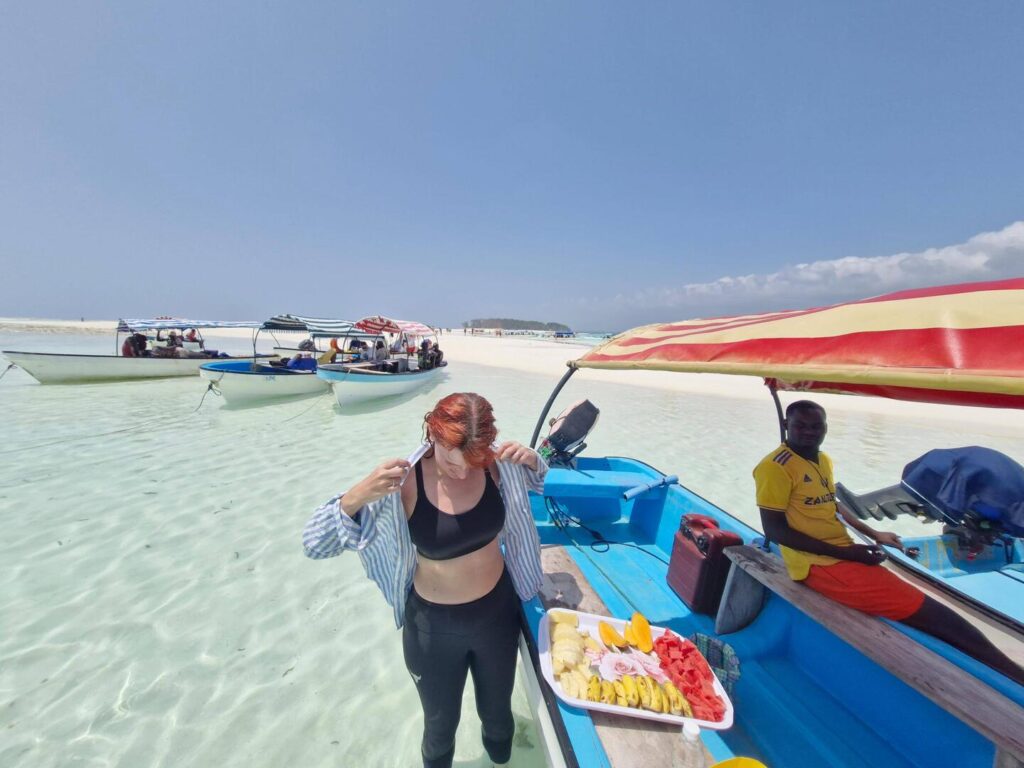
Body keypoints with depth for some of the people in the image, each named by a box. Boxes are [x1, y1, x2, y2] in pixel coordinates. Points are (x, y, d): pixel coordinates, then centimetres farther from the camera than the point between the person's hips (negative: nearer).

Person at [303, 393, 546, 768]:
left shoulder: (494, 464, -19)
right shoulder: (403, 484, -27)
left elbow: (537, 480, 4)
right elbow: (315, 545, -22)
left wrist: (531, 459, -21)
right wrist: (359, 495, -42)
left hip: (498, 610, 3)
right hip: (435, 625, -2)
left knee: (497, 710, 30)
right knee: (440, 723, 26)